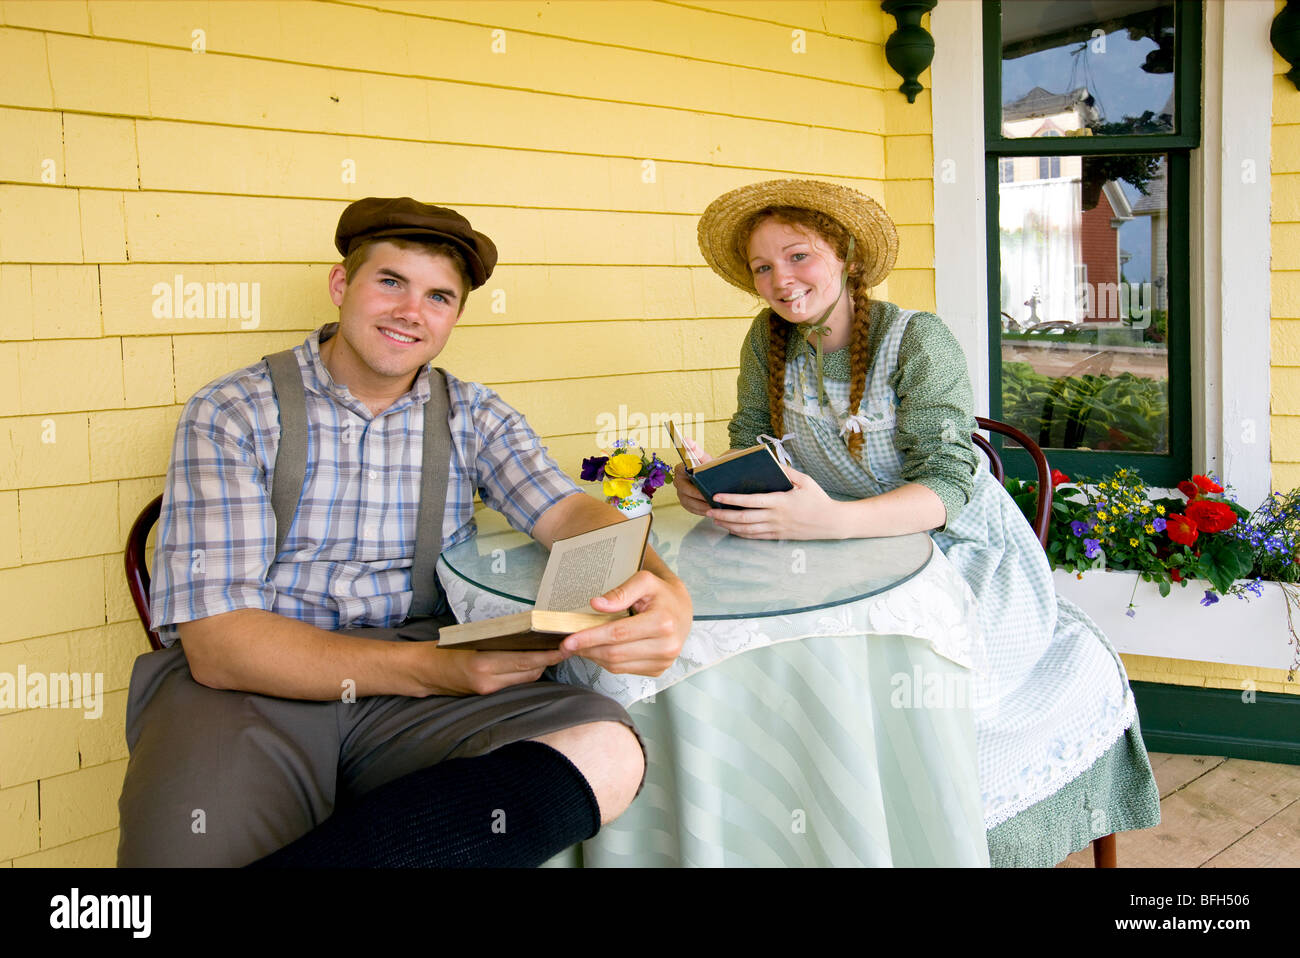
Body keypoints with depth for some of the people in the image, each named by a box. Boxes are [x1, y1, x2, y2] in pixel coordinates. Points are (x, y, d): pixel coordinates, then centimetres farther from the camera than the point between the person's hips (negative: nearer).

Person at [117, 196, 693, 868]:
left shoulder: (472, 417, 13)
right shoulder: (232, 415, -1)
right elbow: (217, 643, -10)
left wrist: (657, 586, -27)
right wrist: (428, 668, -22)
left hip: (412, 685, 6)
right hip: (245, 685, -5)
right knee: (189, 841, -40)